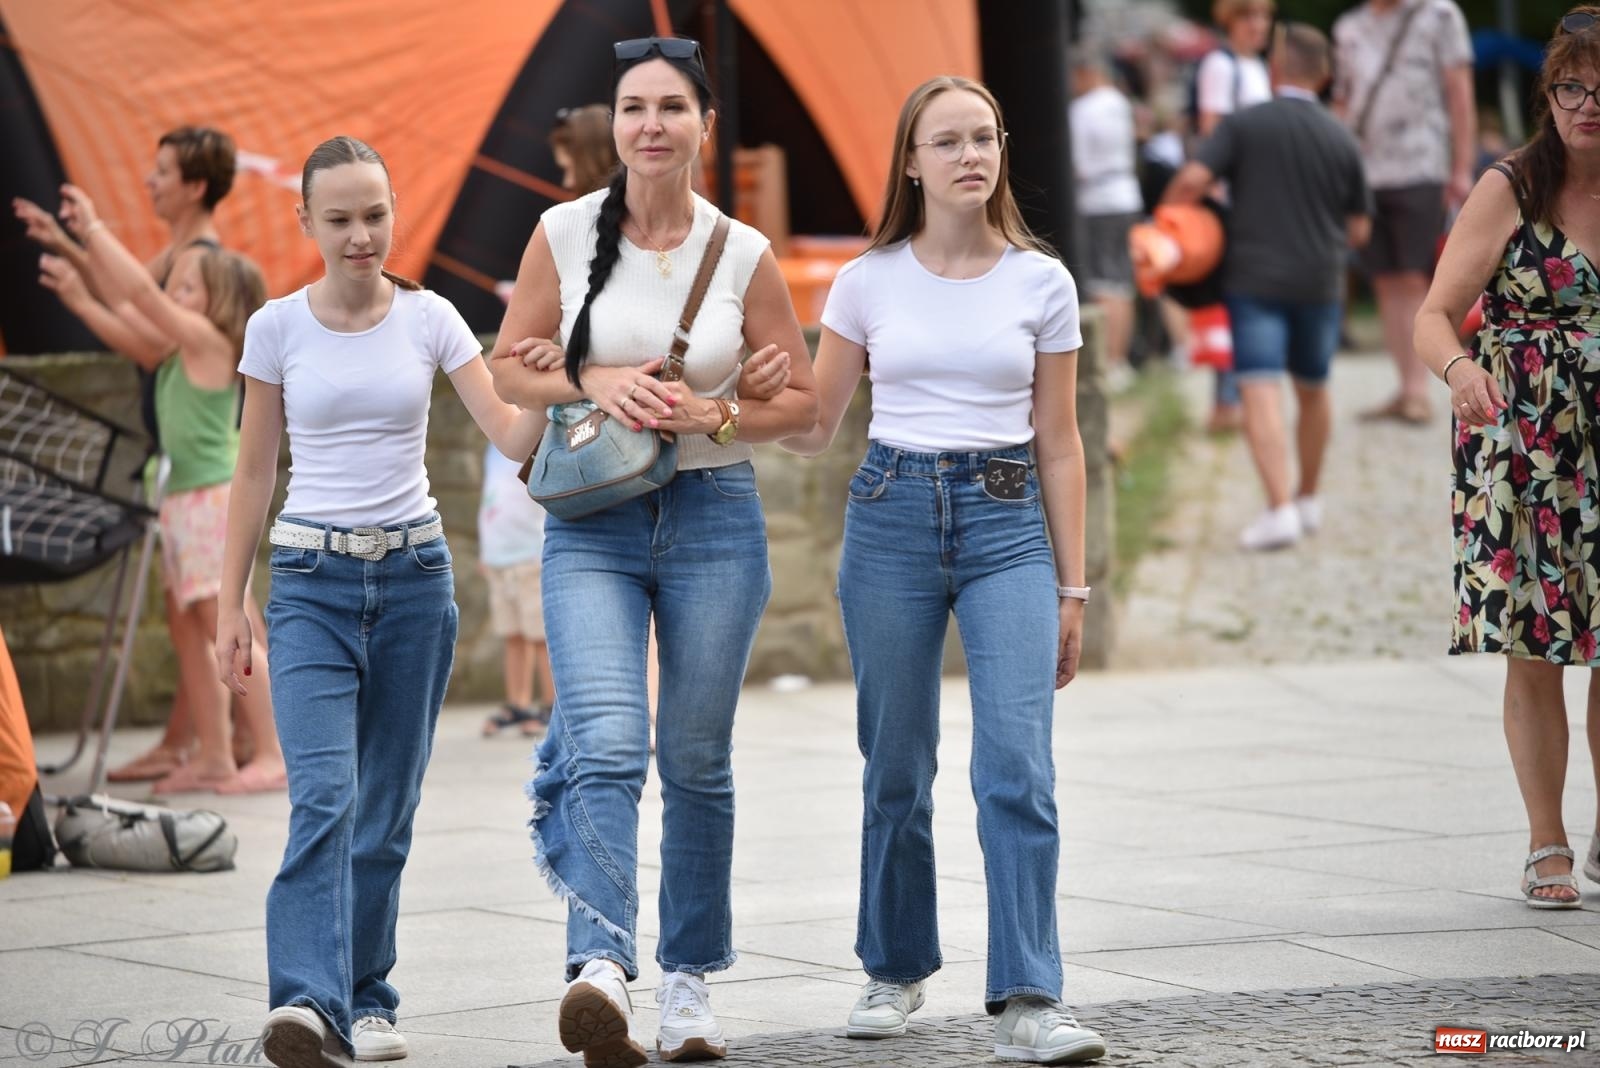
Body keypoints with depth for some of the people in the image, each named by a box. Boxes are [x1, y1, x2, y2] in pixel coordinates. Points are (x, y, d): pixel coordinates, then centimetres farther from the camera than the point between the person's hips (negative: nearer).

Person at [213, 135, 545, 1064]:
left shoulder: (429, 320, 2)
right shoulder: (278, 328, 0)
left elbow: (512, 436, -4)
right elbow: (254, 475, 6)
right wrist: (232, 605, 5)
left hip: (414, 576, 2)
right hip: (313, 579, -2)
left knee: (387, 806, 6)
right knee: (325, 794, -18)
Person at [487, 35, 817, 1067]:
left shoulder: (742, 254, 1)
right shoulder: (565, 235, 0)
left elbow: (800, 398, 7)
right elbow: (511, 366, 7)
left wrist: (712, 414, -10)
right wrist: (594, 383, -11)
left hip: (715, 517, 1)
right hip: (592, 523, -1)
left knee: (696, 760, 8)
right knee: (607, 744, -19)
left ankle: (692, 981, 21)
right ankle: (603, 968, -32)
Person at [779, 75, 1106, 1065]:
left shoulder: (1042, 282, 3)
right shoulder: (869, 282, 4)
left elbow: (1060, 444, 7)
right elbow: (814, 427, 10)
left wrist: (1072, 587, 6)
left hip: (1006, 521, -1)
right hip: (891, 514, 1)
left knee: (1016, 764, -14)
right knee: (898, 769, 8)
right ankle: (897, 971, 26)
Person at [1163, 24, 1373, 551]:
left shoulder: (1244, 125, -5)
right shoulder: (1341, 140, 3)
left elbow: (1193, 180, -16)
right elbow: (1359, 229, 8)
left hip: (1255, 279, -3)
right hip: (1319, 281, 3)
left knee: (1261, 395, -10)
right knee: (1313, 390, 21)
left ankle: (1280, 509, -23)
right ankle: (1308, 499, 33)